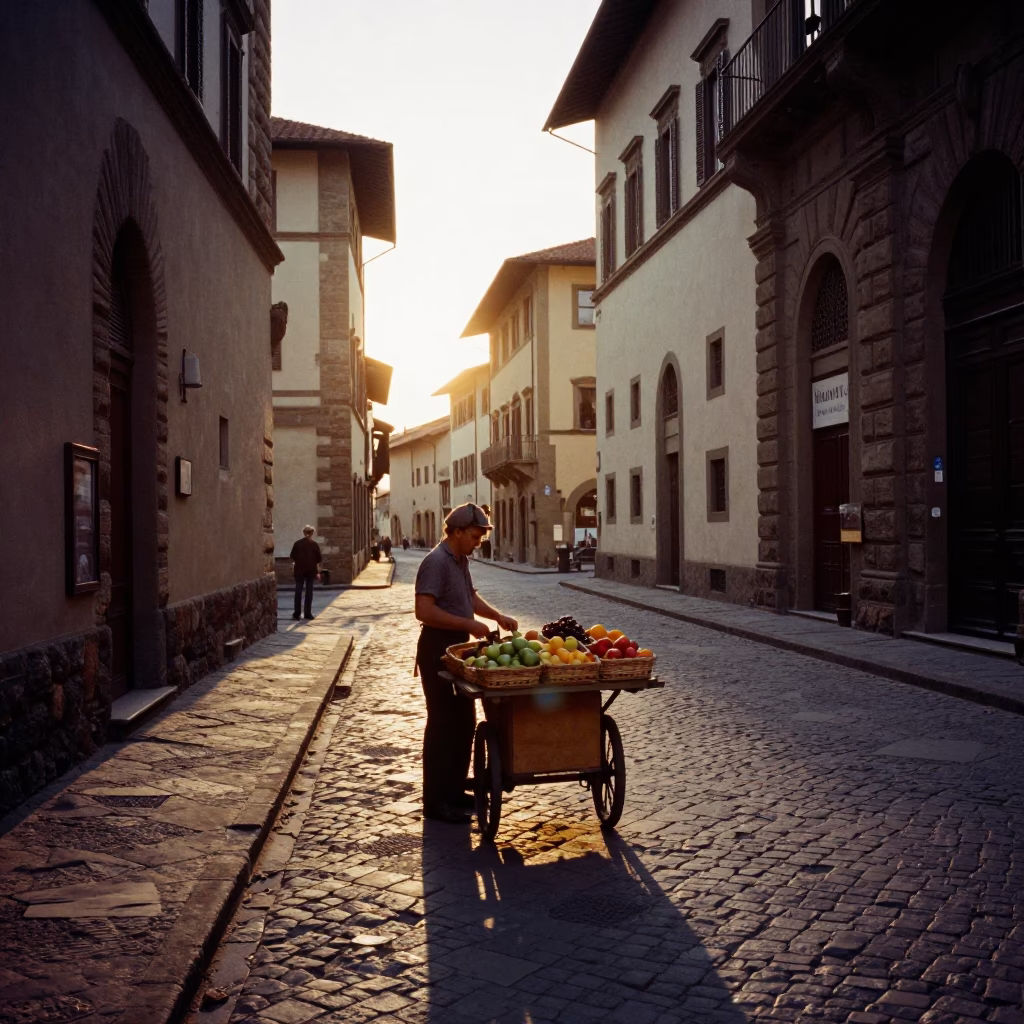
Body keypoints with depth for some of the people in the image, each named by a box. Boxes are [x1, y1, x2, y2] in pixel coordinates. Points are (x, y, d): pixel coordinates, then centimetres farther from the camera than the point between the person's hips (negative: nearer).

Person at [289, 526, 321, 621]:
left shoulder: (297, 544, 1)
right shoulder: (314, 544, 0)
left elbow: (293, 558, 3)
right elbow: (317, 560, -1)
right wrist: (318, 572, 3)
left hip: (299, 570, 0)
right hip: (311, 570, 0)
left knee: (298, 591, 2)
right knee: (309, 591, 4)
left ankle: (297, 613, -1)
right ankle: (308, 613, 3)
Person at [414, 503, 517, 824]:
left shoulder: (461, 560, 11)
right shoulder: (436, 562, -18)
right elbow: (424, 611, -27)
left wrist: (498, 616, 11)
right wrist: (469, 624, -25)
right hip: (438, 649, -10)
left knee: (464, 722, 14)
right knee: (442, 724, -3)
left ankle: (455, 790, 26)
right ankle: (436, 801, 6)